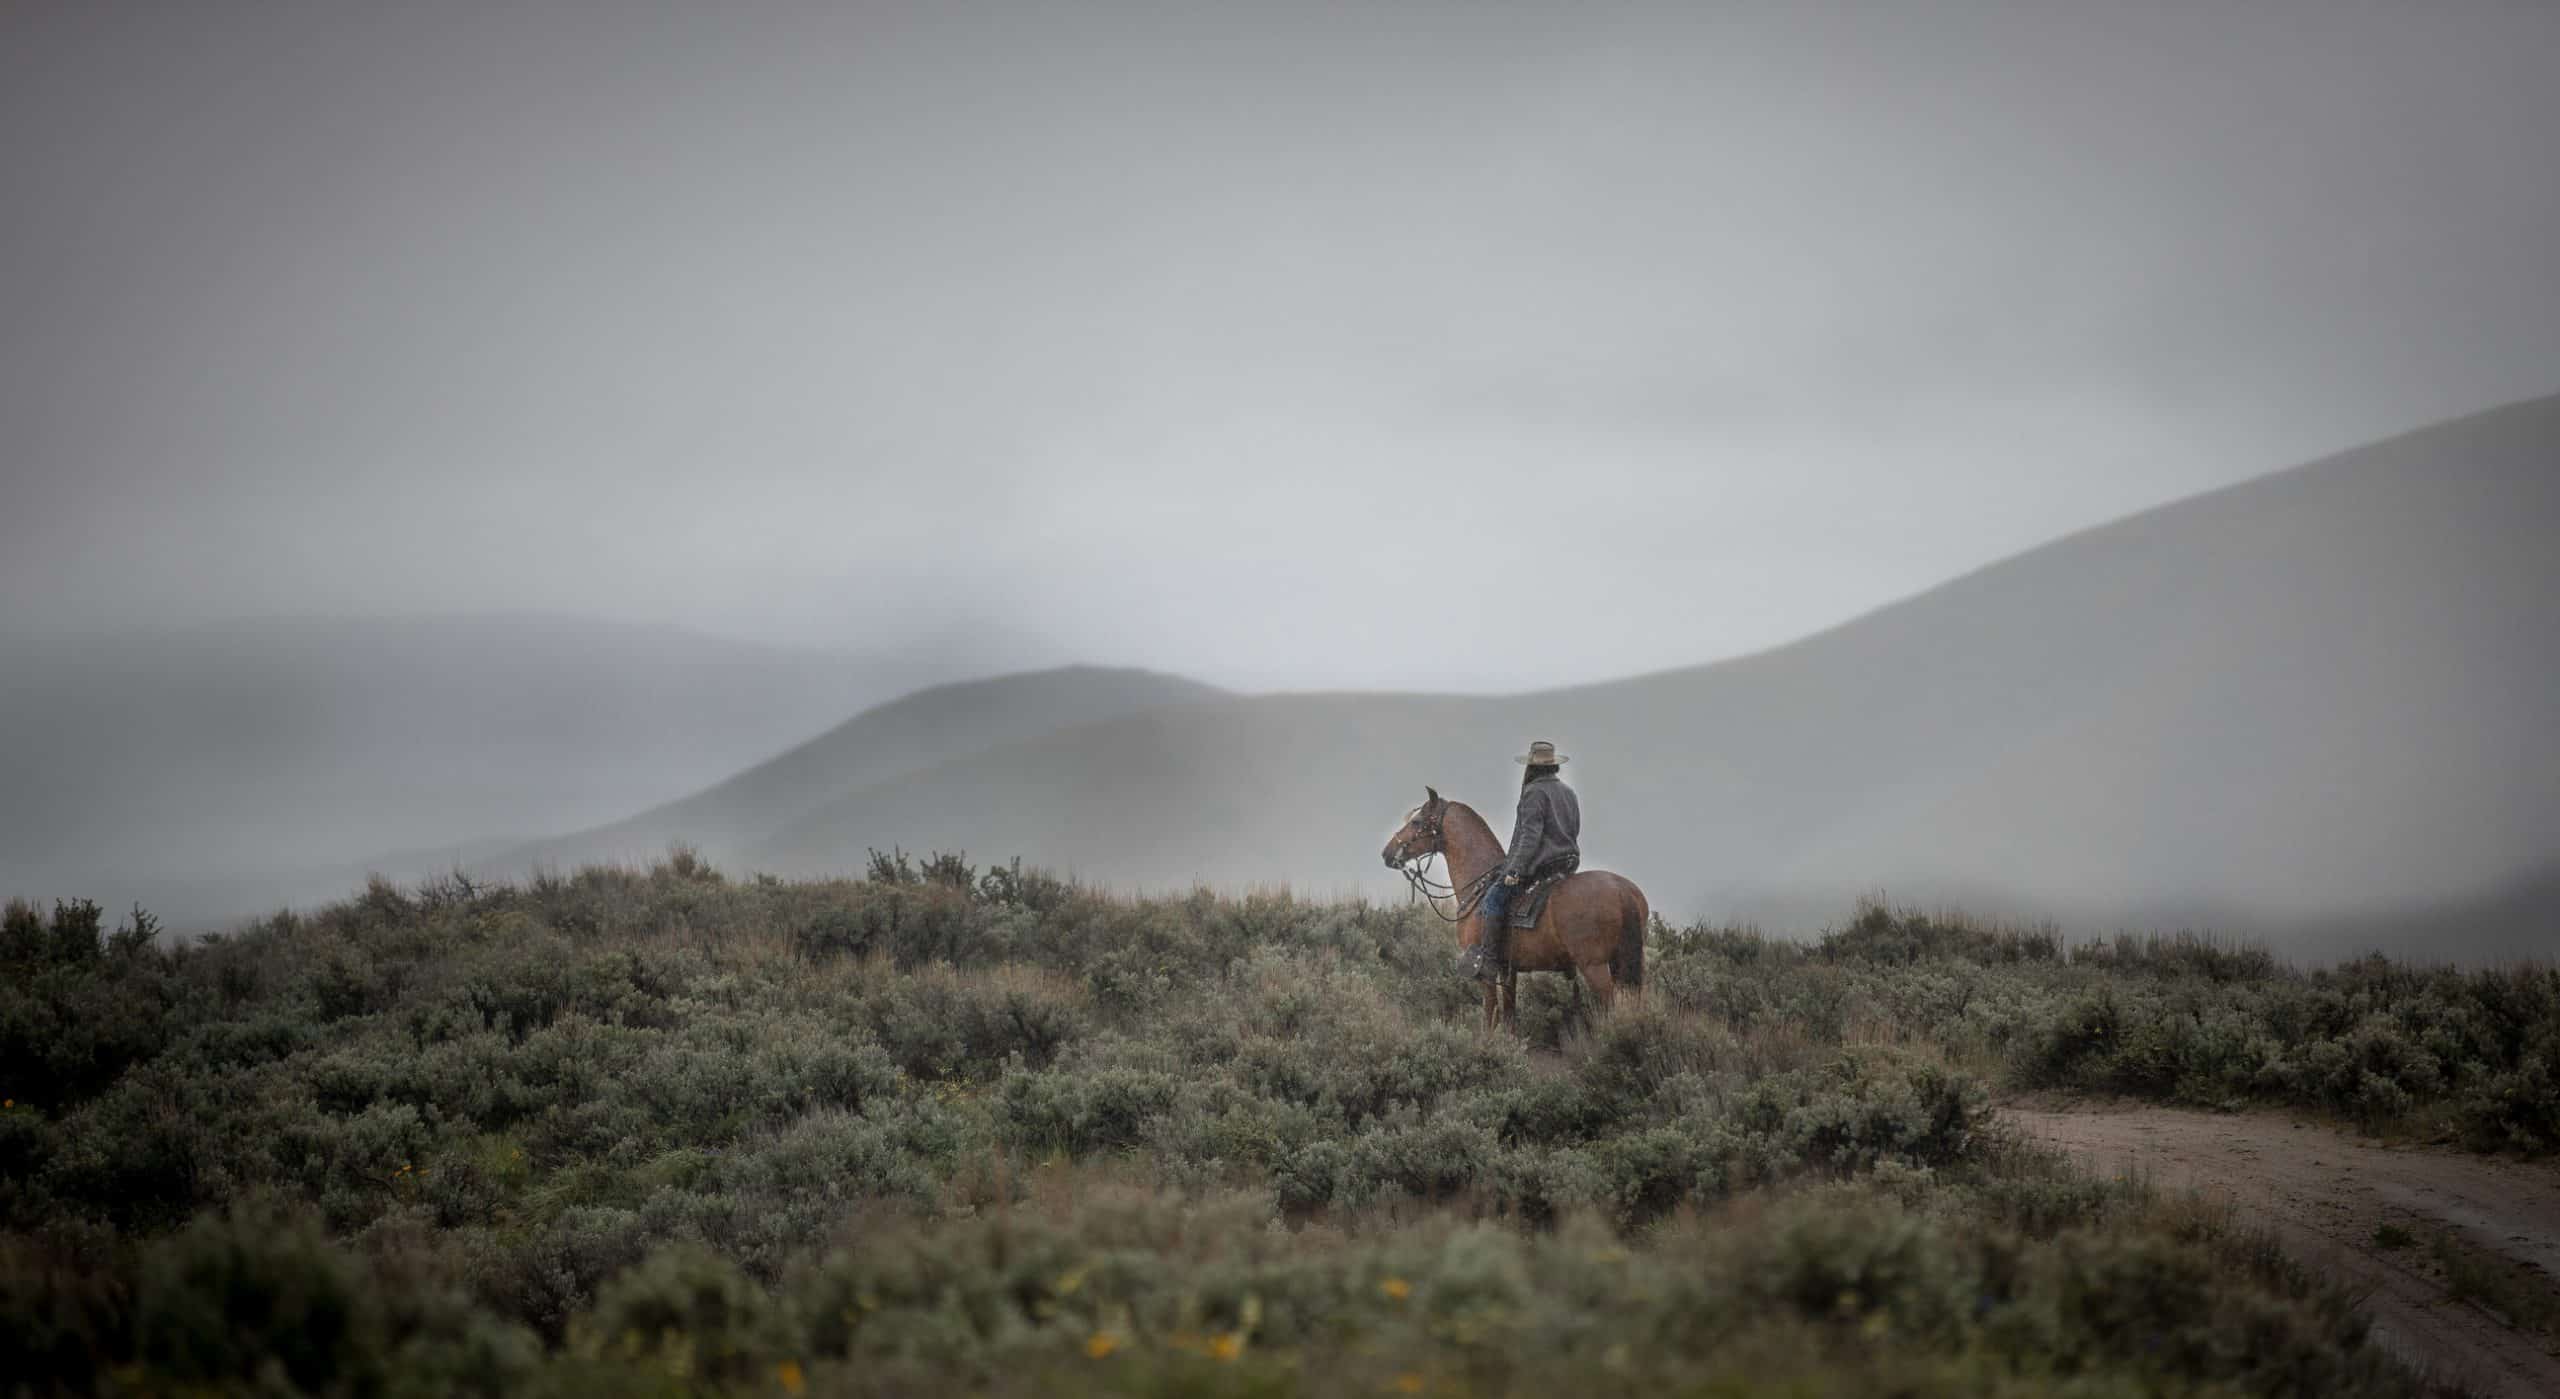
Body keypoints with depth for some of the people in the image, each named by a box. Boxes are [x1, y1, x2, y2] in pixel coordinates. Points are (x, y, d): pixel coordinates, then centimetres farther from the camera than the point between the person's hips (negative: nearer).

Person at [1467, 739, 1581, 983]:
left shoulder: (1534, 793, -12)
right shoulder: (1569, 793, 16)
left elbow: (1530, 835, -20)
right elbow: (1574, 833, 21)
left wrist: (1516, 869, -21)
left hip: (1540, 863, -9)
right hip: (1568, 865, 9)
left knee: (1494, 897, -7)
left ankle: (1489, 959, -16)